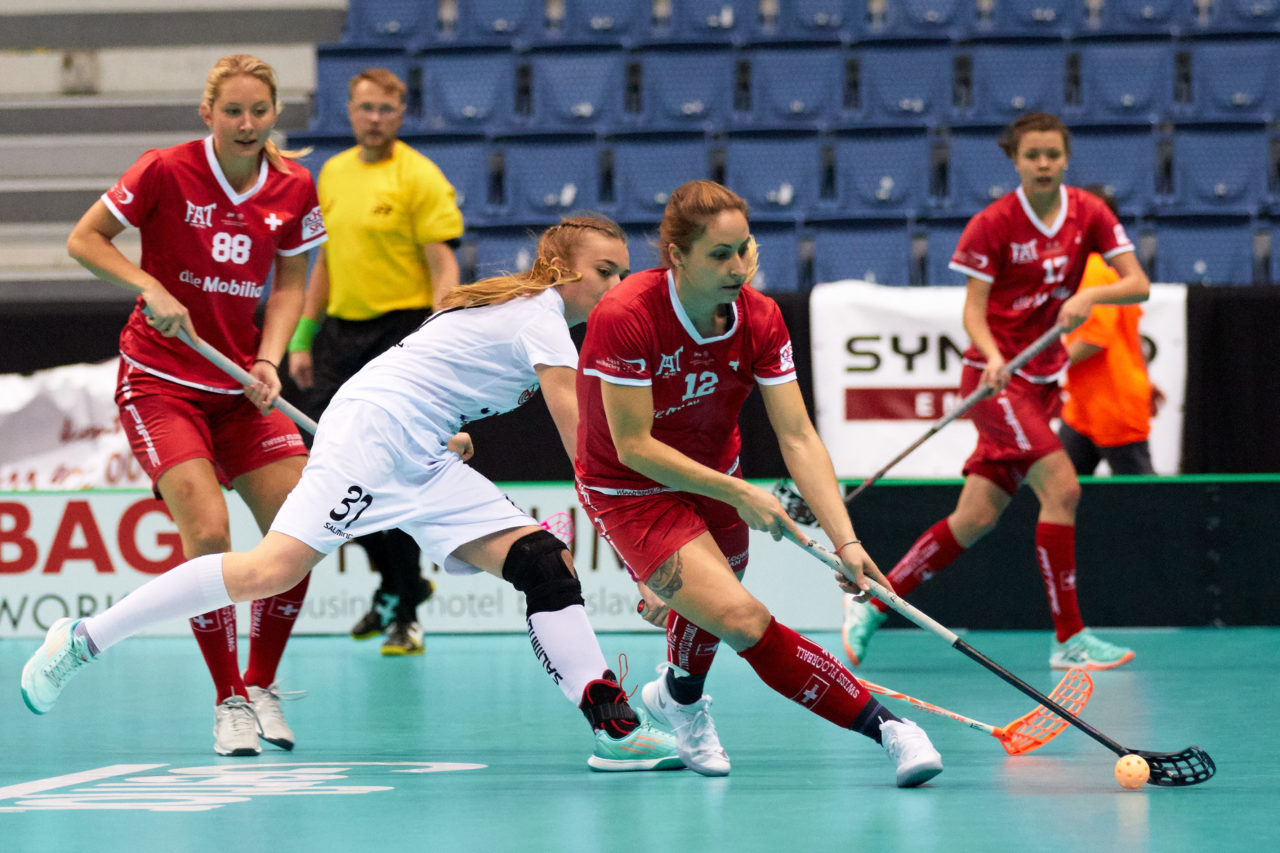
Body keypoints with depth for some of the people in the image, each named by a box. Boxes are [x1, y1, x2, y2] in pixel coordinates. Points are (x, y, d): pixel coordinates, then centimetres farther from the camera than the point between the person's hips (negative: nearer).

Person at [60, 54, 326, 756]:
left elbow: (289, 284, 9)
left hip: (240, 383, 5)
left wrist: (268, 361, -7)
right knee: (208, 532, -21)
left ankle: (262, 686, 16)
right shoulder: (165, 171, -13)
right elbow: (84, 239, -5)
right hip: (159, 381, -5)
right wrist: (149, 287, -19)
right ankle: (228, 702, -5)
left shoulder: (294, 189, -2)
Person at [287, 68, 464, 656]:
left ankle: (404, 612, 4)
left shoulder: (420, 177, -7)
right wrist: (303, 338, 17)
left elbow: (444, 266, -11)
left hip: (400, 331, -7)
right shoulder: (332, 174, 13)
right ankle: (397, 580, 26)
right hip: (341, 332, 7)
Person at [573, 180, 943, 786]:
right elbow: (634, 446, -24)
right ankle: (884, 726, -19)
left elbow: (799, 439, -17)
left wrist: (845, 541, -27)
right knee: (744, 620, -20)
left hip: (712, 481, 6)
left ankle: (678, 695, 53)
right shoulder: (625, 317, -29)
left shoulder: (759, 319, -15)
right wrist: (739, 494, -24)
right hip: (629, 491, -6)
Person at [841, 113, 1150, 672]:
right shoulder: (993, 224, -9)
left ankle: (873, 604, 13)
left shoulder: (1087, 214, 3)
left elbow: (1138, 284, -3)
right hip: (997, 377, -5)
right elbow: (974, 309, -8)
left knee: (977, 519, 2)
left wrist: (1090, 295, -22)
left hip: (1041, 379, 5)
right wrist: (992, 356, -27)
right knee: (1061, 488, -19)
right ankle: (1068, 638, -13)